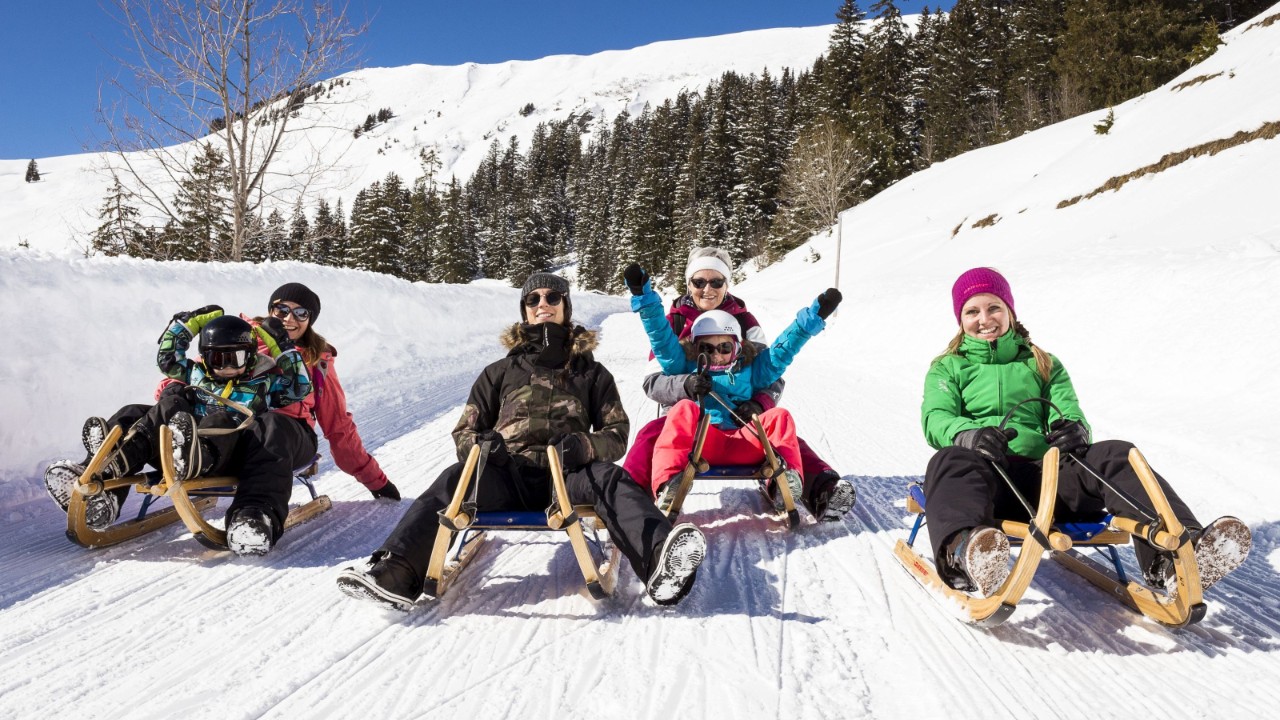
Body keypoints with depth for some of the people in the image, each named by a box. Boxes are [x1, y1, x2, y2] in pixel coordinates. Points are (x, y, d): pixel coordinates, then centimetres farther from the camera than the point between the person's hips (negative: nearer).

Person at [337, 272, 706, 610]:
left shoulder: (590, 371, 20)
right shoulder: (501, 372, 22)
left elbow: (617, 435, 12)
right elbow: (464, 432, 20)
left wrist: (583, 446, -12)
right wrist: (481, 442, -7)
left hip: (567, 475, -1)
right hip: (508, 474, 1)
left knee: (610, 477, -32)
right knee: (455, 479, -29)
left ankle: (661, 564, -59)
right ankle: (397, 572, -48)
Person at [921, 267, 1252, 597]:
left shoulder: (1043, 365, 29)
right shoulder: (947, 368, 21)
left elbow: (1067, 411, 13)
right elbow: (936, 418, 2)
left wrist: (1074, 428, -14)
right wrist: (970, 435, -23)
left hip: (1044, 473, 3)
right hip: (983, 473, -3)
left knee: (1115, 455, -24)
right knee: (953, 461, -39)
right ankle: (964, 552, -70)